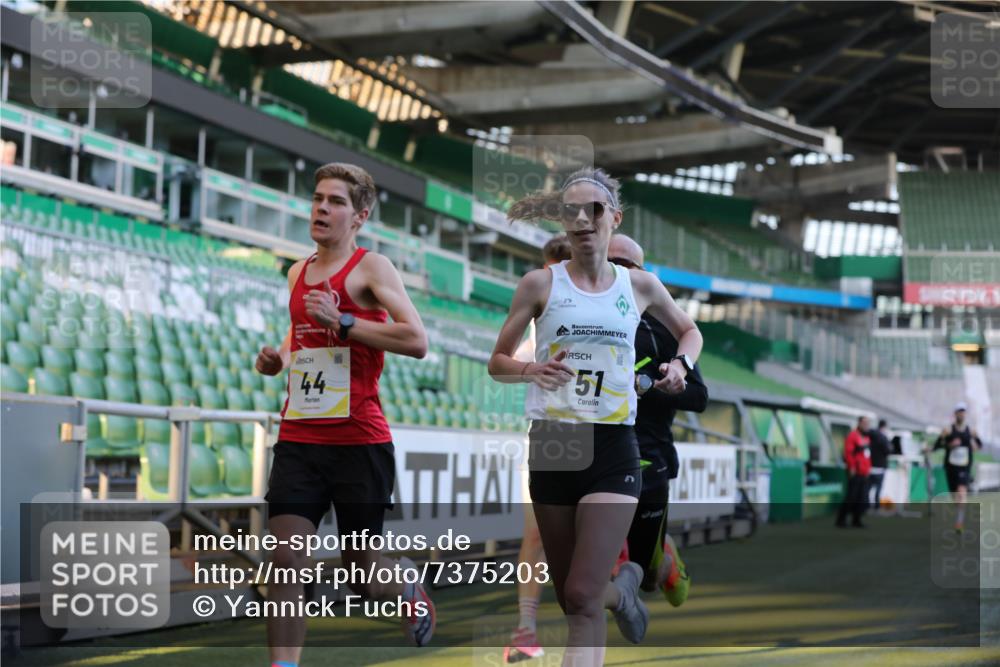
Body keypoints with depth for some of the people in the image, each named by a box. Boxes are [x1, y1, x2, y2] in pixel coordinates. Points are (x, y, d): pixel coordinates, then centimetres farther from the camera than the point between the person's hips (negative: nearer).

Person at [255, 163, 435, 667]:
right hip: (298, 440, 5)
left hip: (359, 441, -5)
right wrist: (278, 358, 10)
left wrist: (342, 321, -20)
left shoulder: (371, 267, -5)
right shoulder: (298, 273, 15)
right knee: (286, 561, -8)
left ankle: (409, 588, 40)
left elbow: (417, 341, -16)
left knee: (361, 572, 7)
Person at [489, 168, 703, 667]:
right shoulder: (540, 284, 0)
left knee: (582, 597, -14)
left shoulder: (639, 285, 5)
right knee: (571, 601, 12)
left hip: (614, 451, -1)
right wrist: (532, 370, -17)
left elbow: (689, 330, 23)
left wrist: (682, 365, 2)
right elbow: (497, 363, 5)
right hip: (552, 447, 1)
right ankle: (622, 589, 47)